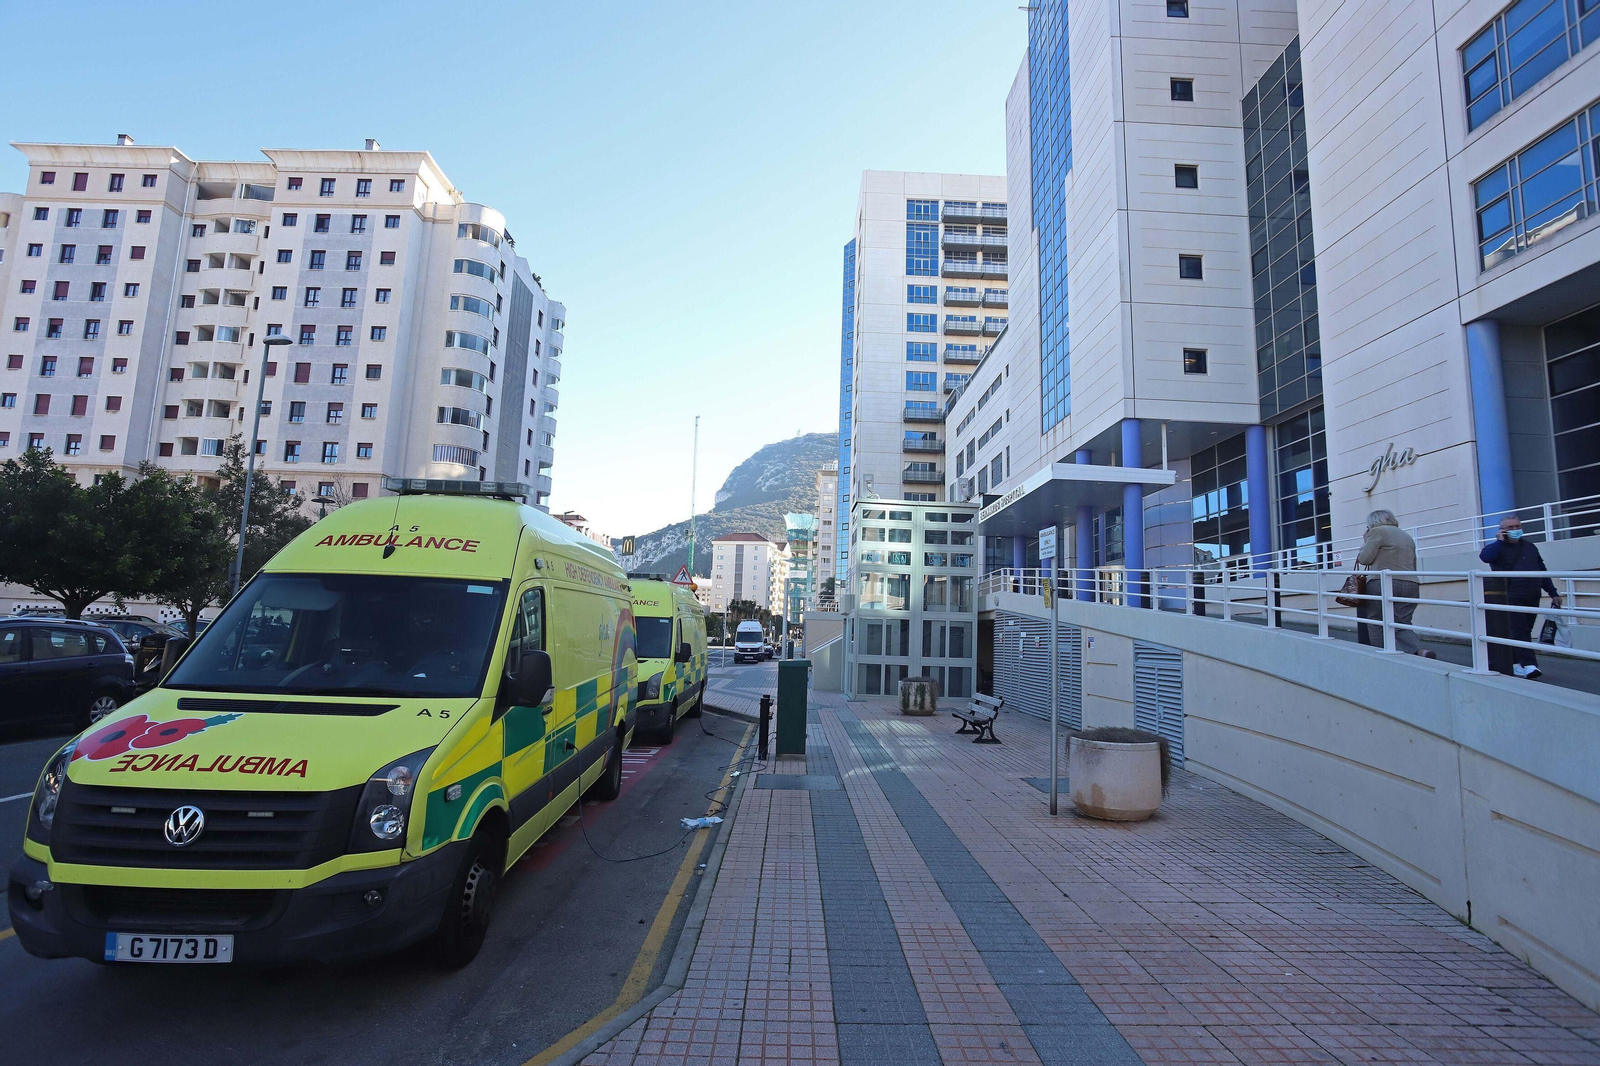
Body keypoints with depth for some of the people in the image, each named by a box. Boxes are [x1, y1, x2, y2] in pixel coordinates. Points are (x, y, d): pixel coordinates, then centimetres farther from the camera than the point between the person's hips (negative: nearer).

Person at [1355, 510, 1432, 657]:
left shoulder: (1377, 532, -2)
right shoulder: (1407, 536, 22)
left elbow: (1364, 559, -7)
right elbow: (1413, 566, 25)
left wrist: (1363, 545, 10)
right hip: (1410, 585, 7)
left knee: (1376, 625, 3)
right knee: (1402, 624, 4)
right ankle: (1420, 652, -18)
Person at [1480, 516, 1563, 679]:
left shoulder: (1530, 548, 17)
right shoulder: (1498, 547, 1)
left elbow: (1542, 572, 20)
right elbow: (1485, 556, -25)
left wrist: (1553, 593, 18)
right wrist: (1499, 541, -14)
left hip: (1532, 598, 6)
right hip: (1511, 598, -6)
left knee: (1523, 631, 9)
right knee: (1520, 631, -11)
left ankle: (1515, 663, 18)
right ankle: (1529, 665, -15)